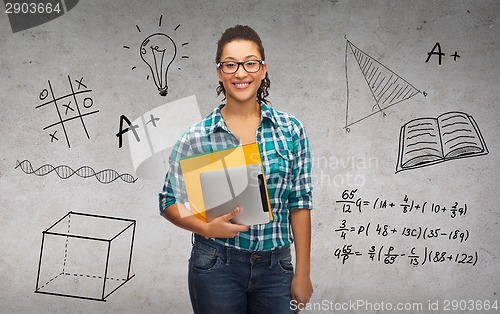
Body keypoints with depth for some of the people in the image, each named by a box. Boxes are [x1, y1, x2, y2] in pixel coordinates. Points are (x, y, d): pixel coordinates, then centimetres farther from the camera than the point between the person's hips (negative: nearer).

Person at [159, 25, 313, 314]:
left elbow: (299, 203, 0)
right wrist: (207, 228, -16)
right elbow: (170, 202, 1)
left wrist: (303, 273, 0)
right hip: (216, 267, -1)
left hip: (275, 267, 1)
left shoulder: (291, 129, -2)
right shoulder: (197, 137, -6)